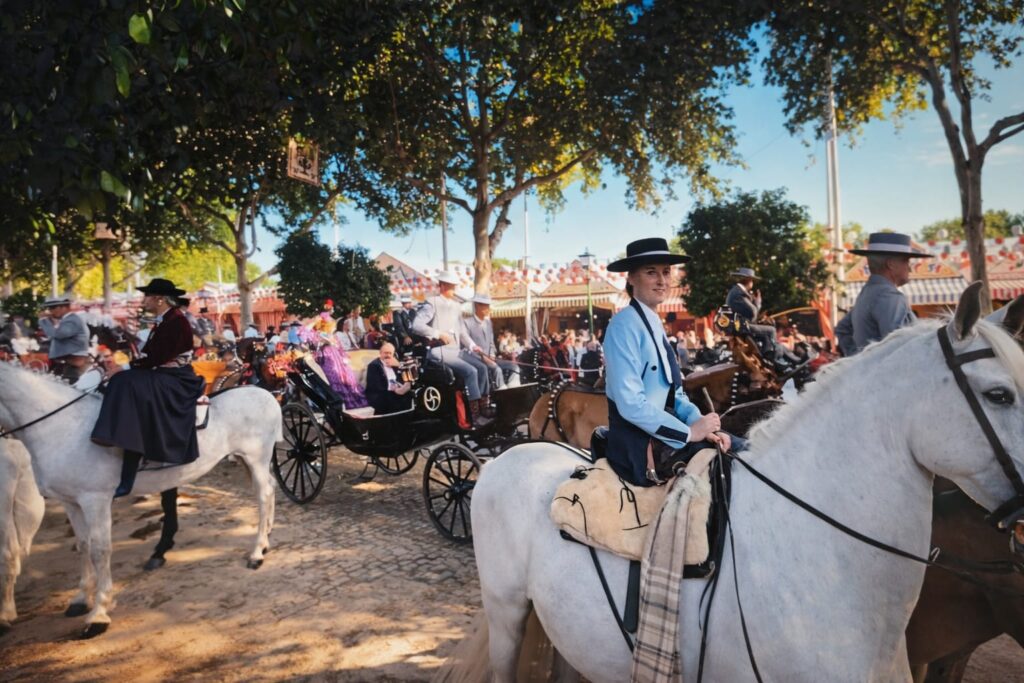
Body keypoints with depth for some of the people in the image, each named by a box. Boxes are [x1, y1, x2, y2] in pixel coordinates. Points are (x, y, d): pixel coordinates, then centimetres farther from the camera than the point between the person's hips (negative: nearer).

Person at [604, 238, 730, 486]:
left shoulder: (654, 324, 12)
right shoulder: (625, 324, -15)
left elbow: (673, 392, 13)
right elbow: (630, 403, -22)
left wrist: (700, 424, -4)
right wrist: (688, 432, -17)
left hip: (660, 433, 8)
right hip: (639, 446, -8)